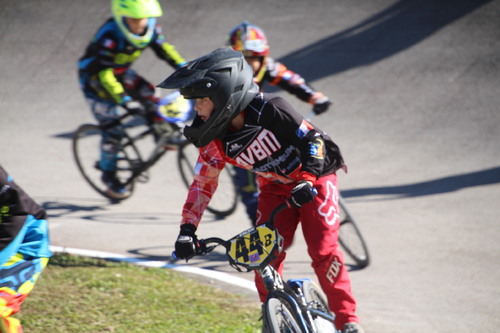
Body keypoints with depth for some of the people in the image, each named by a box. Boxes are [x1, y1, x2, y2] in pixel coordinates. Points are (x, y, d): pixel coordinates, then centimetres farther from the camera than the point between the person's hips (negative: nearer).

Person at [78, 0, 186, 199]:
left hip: (121, 73, 6)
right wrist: (125, 101, -48)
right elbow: (104, 74, -40)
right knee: (112, 131, -9)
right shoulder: (109, 36, -38)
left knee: (147, 93, -18)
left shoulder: (149, 28, -19)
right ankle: (108, 174, 11)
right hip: (94, 78, -6)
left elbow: (163, 48, -6)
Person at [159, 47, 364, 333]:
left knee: (323, 252, -17)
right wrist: (187, 229, -14)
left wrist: (307, 182, -35)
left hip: (313, 181, -5)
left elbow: (312, 138, -24)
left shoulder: (269, 110, -29)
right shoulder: (215, 138, -12)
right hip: (275, 189, 5)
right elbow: (203, 183, -5)